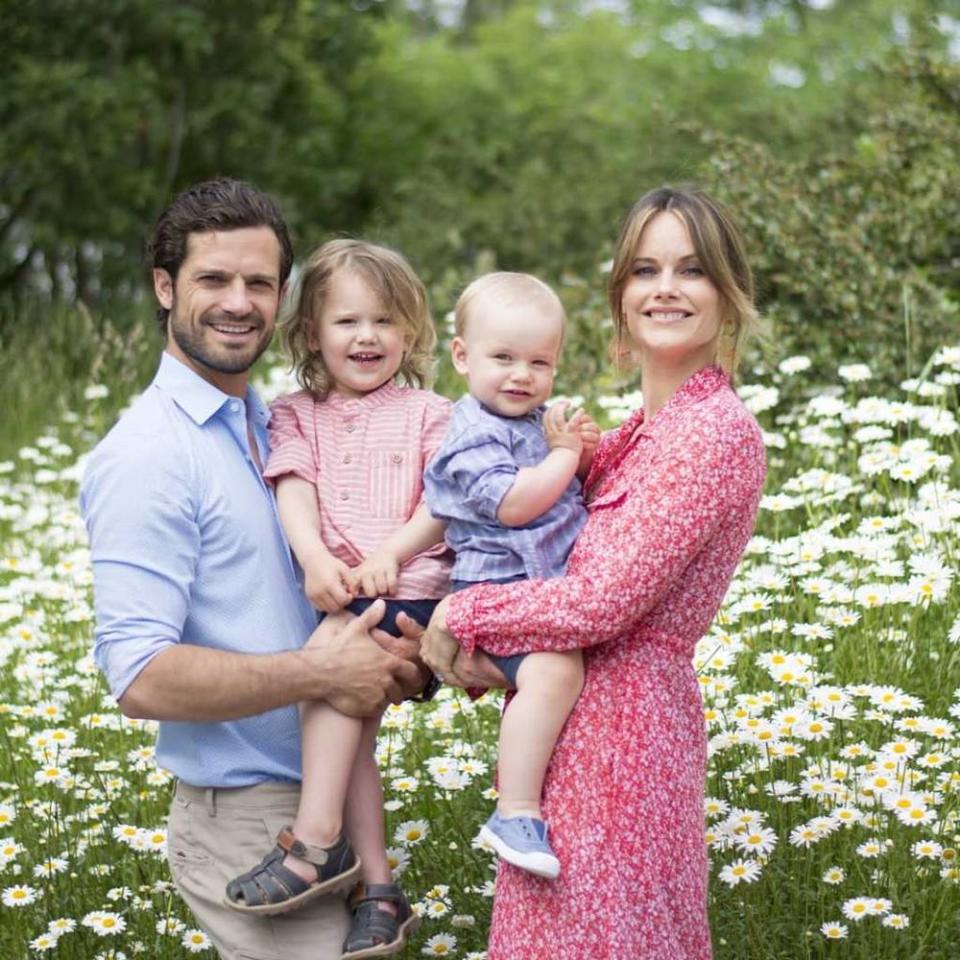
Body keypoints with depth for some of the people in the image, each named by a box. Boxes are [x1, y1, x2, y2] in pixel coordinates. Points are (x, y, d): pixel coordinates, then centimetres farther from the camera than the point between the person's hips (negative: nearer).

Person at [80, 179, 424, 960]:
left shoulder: (269, 426, 9)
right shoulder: (148, 455, -17)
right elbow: (142, 677, -24)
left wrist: (383, 658, -1)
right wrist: (321, 674, -20)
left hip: (322, 799, 8)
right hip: (245, 820, -8)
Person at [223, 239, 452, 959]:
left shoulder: (427, 413, 12)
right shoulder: (298, 415, 18)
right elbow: (295, 494, 2)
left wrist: (389, 553, -19)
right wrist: (317, 560, -18)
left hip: (410, 586, -4)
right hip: (336, 594, 4)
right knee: (349, 714, -11)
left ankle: (317, 844, -26)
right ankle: (379, 890, -4)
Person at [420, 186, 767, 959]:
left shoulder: (718, 433, -16)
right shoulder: (644, 431, 12)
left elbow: (602, 602, -21)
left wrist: (461, 617, -11)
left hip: (621, 719, -9)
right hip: (578, 712, 9)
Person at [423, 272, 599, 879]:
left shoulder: (541, 420, 17)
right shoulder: (474, 436, -10)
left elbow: (583, 487, 28)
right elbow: (513, 504, -24)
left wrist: (589, 450, 7)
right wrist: (565, 453, -12)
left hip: (553, 584, 10)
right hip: (501, 591, -10)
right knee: (554, 669, -33)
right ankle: (517, 813, -33)